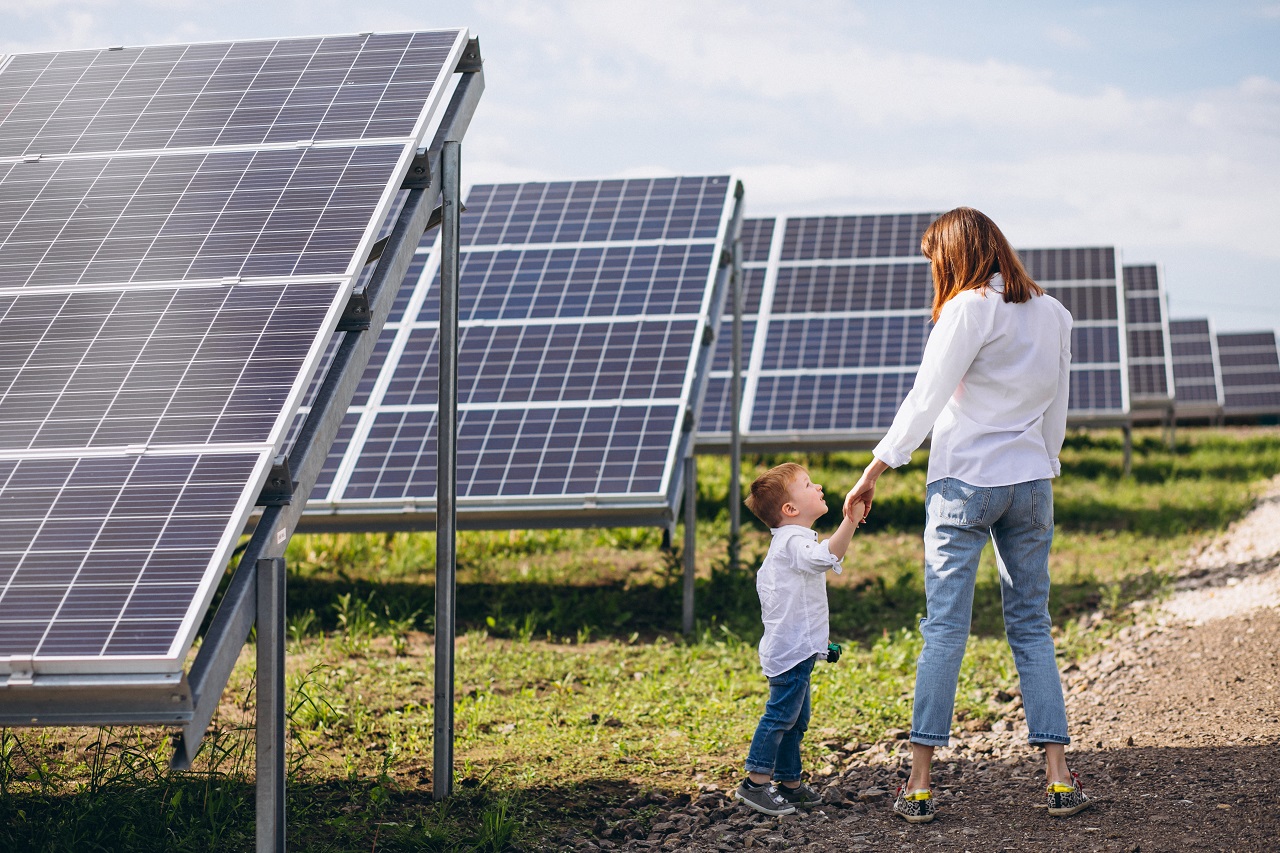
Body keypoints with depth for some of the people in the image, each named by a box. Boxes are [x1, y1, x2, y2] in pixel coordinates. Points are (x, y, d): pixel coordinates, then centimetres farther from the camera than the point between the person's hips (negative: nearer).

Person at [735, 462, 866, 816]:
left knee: (796, 719, 15)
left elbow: (763, 579, 30)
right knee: (781, 714, -9)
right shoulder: (794, 541, -17)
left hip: (794, 649, 11)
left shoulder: (783, 543, 18)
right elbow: (824, 557, -38)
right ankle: (755, 783, -6)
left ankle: (789, 784, 21)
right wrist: (849, 523, -49)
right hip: (792, 650, -11)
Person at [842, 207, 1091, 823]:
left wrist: (873, 472, -8)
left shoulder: (970, 309, -10)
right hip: (1032, 483, 5)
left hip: (964, 482, -5)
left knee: (944, 629, -2)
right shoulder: (1052, 314, 9)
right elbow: (1056, 408, 15)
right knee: (1032, 628, 10)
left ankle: (919, 784, 0)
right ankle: (1058, 778, 5)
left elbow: (925, 400, -12)